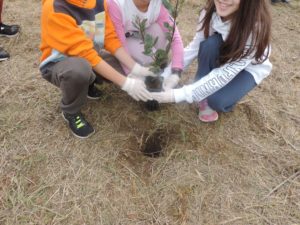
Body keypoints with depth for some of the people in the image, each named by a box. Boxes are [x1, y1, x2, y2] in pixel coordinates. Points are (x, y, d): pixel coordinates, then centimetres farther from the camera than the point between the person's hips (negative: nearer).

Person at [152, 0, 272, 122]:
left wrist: (178, 95, -43)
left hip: (250, 68, -4)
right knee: (210, 43, -31)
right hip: (223, 57, 4)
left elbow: (225, 74, -39)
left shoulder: (255, 27, -37)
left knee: (216, 101, -31)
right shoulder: (211, 11, -24)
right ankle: (204, 95, -12)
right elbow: (195, 46, -16)